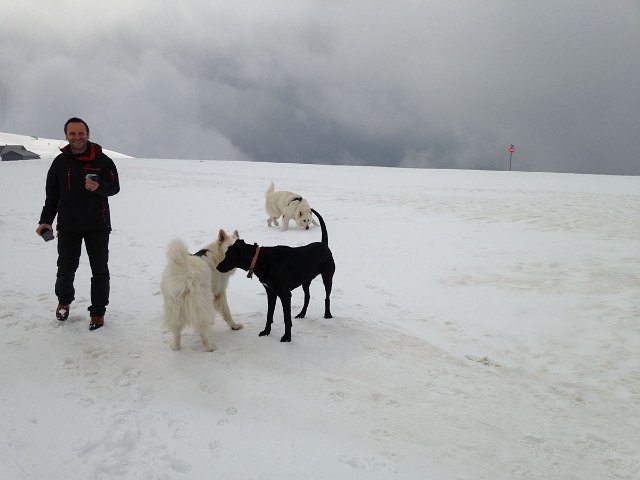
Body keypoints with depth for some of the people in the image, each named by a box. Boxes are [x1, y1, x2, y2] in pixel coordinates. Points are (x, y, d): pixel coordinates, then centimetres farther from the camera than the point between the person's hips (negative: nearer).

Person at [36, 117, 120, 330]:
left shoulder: (102, 160, -6)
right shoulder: (60, 162, 2)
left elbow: (114, 187, -4)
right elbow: (52, 195, 8)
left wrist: (99, 187, -25)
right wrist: (46, 220, 0)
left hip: (97, 225, -2)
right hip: (67, 225, 2)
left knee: (99, 270, 5)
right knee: (65, 268, 11)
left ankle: (98, 311, 18)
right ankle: (64, 301, 39)